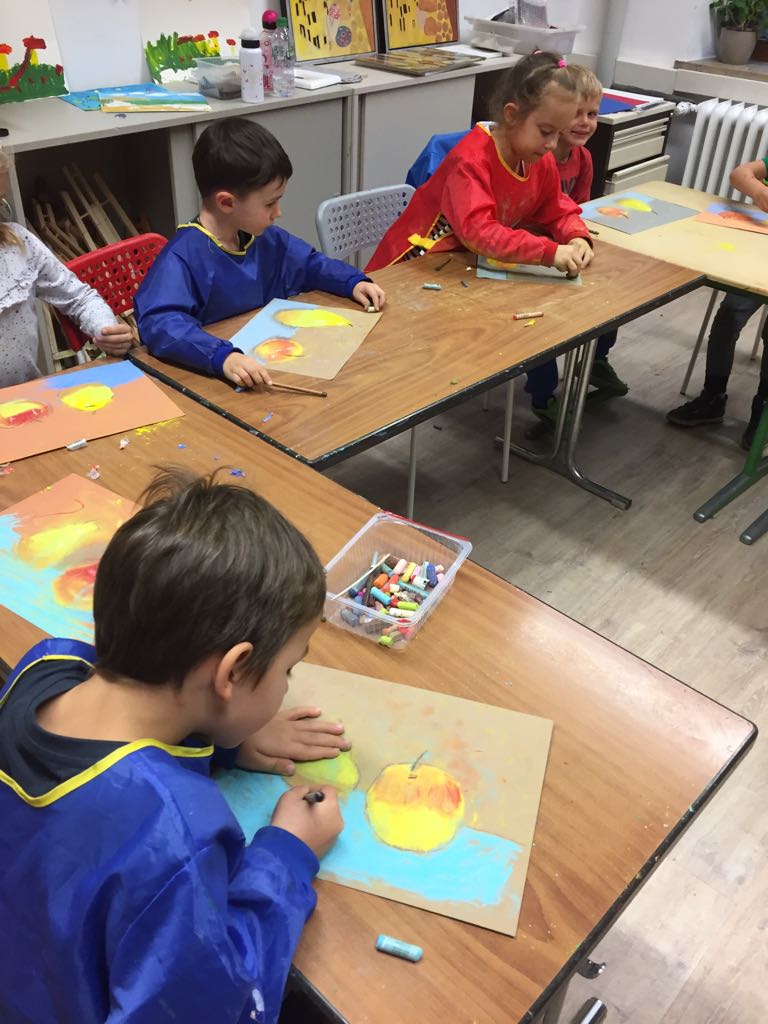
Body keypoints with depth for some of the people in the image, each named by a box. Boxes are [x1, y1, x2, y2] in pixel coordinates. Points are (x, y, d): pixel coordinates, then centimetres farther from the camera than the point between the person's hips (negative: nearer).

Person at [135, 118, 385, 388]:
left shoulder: (267, 239, 8)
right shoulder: (183, 256, -18)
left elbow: (310, 263, 26)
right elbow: (160, 323, -33)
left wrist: (353, 282, 9)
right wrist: (223, 357, -47)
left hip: (274, 359, 5)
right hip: (209, 374, -5)